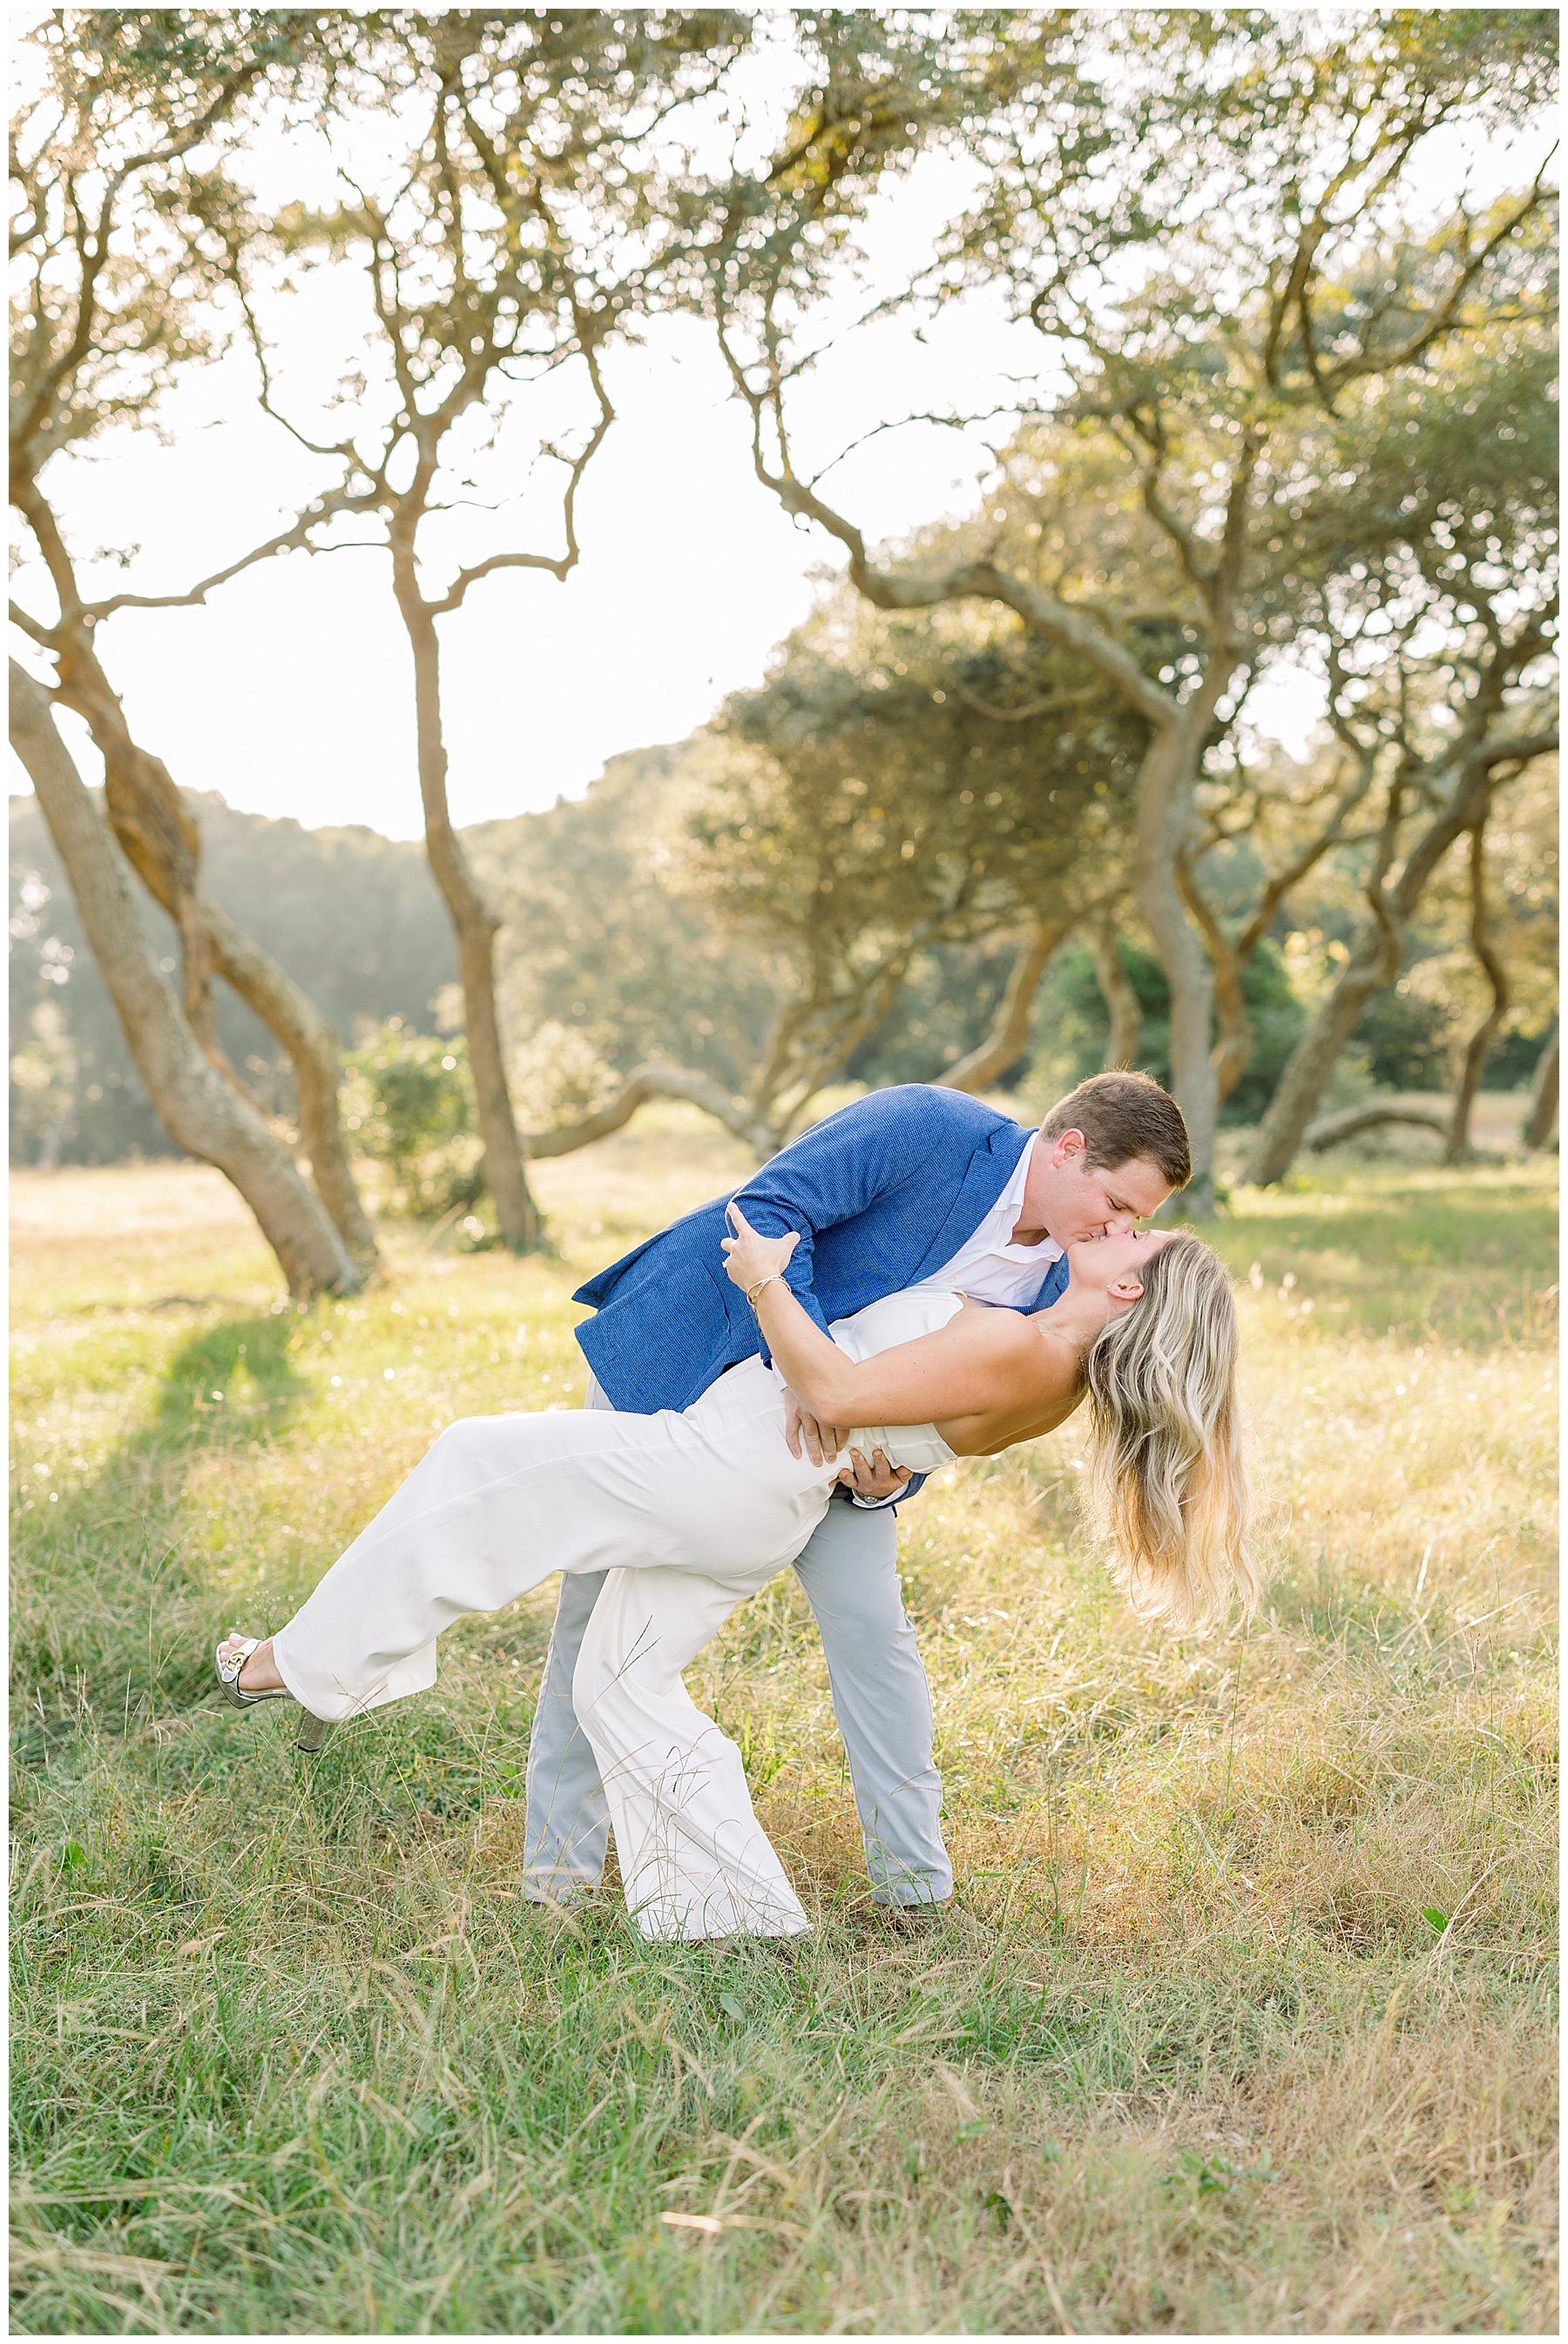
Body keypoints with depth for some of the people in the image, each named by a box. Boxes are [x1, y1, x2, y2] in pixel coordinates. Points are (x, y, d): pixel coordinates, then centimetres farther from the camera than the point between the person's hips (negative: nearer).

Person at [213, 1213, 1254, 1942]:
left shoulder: (1017, 1349, -24)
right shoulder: (1055, 1365, 5)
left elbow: (837, 1394, -24)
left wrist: (767, 1282, -14)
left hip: (728, 1466, -10)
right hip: (756, 1512, 10)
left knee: (481, 1467, 2)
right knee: (622, 1684, 18)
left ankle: (318, 1662, 14)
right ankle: (745, 1914, 18)